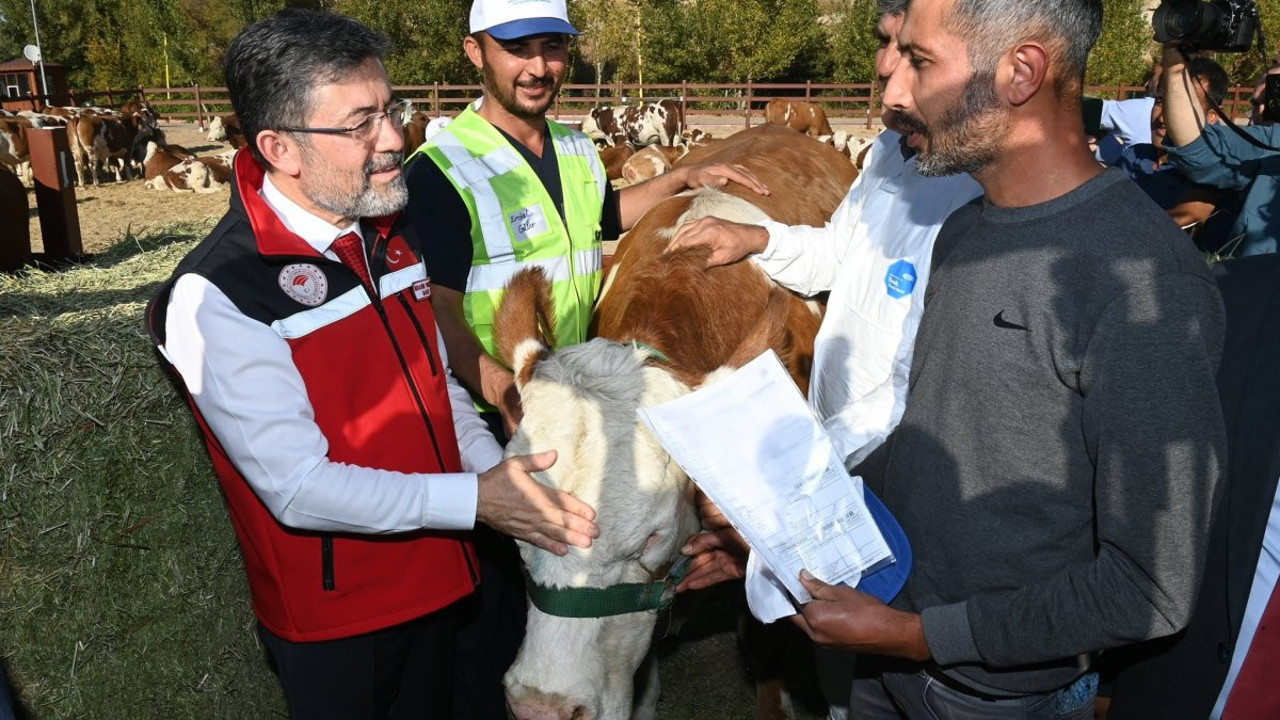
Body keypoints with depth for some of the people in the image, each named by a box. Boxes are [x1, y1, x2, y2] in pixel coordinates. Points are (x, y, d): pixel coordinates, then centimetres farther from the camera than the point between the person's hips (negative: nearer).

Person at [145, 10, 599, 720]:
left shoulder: (390, 234, 0)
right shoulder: (215, 295, -23)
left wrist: (502, 473, -8)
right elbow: (300, 487, -25)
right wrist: (476, 500, -25)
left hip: (437, 577, 6)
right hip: (333, 620, -6)